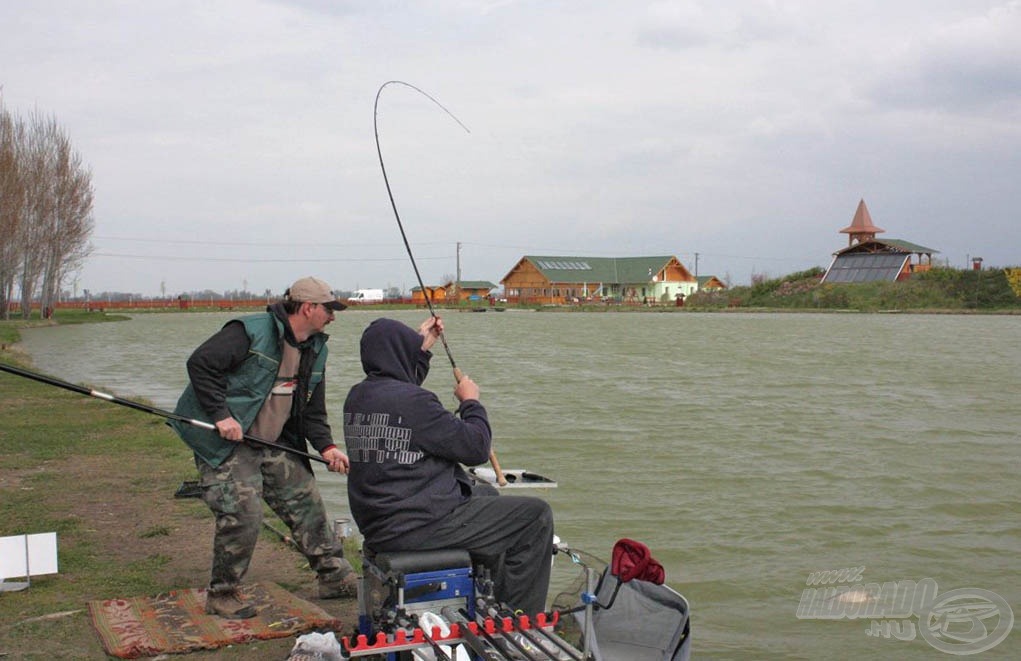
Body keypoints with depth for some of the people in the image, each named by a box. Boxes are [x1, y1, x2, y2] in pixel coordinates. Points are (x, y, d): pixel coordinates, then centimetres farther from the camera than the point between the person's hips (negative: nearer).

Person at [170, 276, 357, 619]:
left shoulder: (315, 349, 8)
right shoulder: (251, 332, -18)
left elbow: (313, 408, 11)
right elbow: (200, 363, -20)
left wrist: (326, 446, -5)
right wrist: (221, 415, -26)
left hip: (274, 443, 8)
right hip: (225, 442, -8)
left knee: (306, 503, 9)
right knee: (243, 513, -15)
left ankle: (335, 577, 23)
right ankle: (221, 595, 4)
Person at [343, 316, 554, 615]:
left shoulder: (358, 396, 6)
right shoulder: (411, 401, -21)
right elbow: (476, 447, -15)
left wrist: (422, 348, 34)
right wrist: (471, 401, 1)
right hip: (418, 526, -10)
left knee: (486, 494, 31)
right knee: (537, 516, -3)